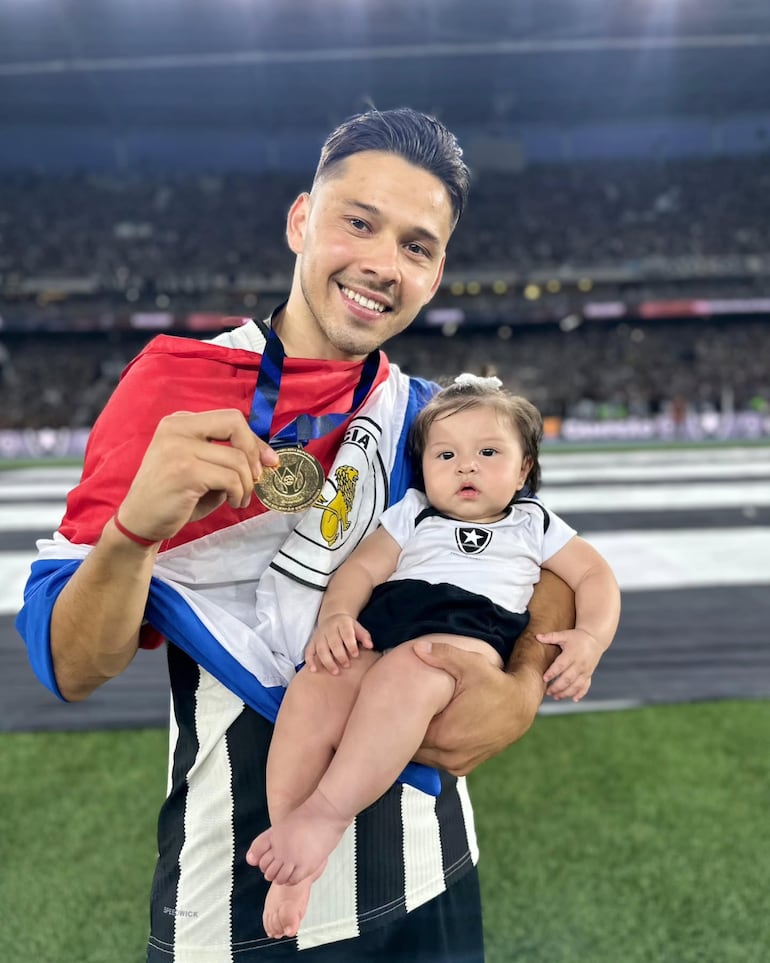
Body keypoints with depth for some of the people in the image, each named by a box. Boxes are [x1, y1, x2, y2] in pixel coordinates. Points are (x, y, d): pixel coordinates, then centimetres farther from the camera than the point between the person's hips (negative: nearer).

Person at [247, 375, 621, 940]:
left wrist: (591, 637, -1)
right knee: (311, 692, -29)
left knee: (406, 671, -39)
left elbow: (595, 575, 20)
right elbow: (362, 568, 18)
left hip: (473, 632, -2)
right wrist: (335, 615, -4)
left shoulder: (534, 525, 28)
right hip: (380, 625, 3)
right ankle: (297, 866, -21)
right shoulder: (412, 514, 30)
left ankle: (328, 811, -37)